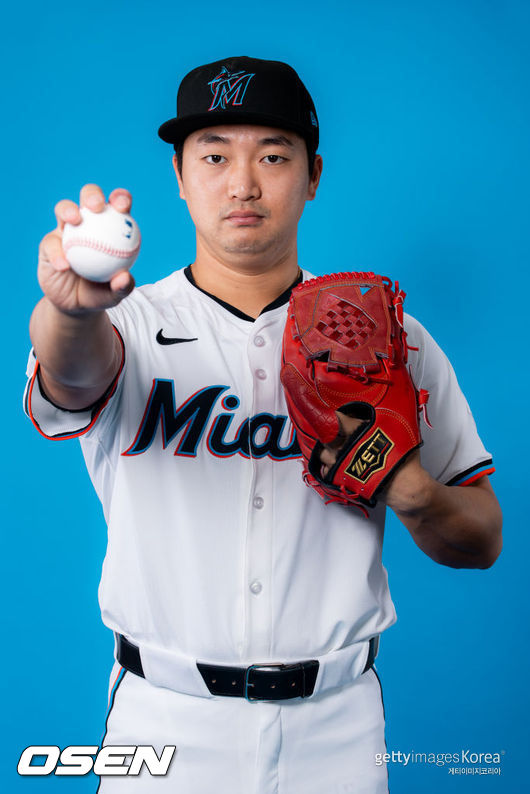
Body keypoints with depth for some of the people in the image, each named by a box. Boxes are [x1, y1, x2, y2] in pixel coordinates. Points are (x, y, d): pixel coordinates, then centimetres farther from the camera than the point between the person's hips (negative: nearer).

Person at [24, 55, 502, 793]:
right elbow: (75, 372, -29)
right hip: (165, 728, -1)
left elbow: (483, 543, 4)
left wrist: (411, 491, -17)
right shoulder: (132, 324, -4)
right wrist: (72, 309, -51)